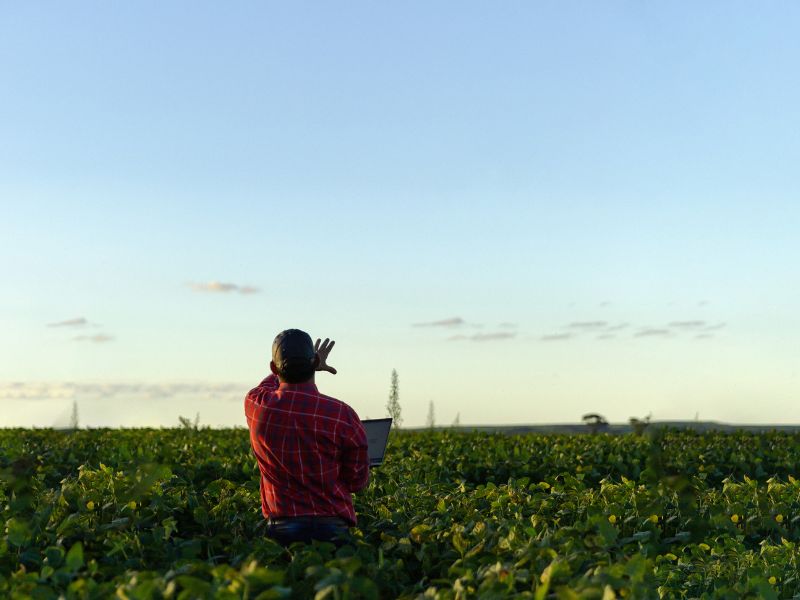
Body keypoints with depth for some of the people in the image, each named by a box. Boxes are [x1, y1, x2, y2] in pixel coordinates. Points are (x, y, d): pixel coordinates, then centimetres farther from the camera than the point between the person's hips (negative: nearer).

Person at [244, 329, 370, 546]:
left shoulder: (255, 404, -2)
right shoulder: (342, 416, -12)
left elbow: (268, 385, 26)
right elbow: (357, 482, 2)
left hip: (279, 528, 3)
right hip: (330, 528, -3)